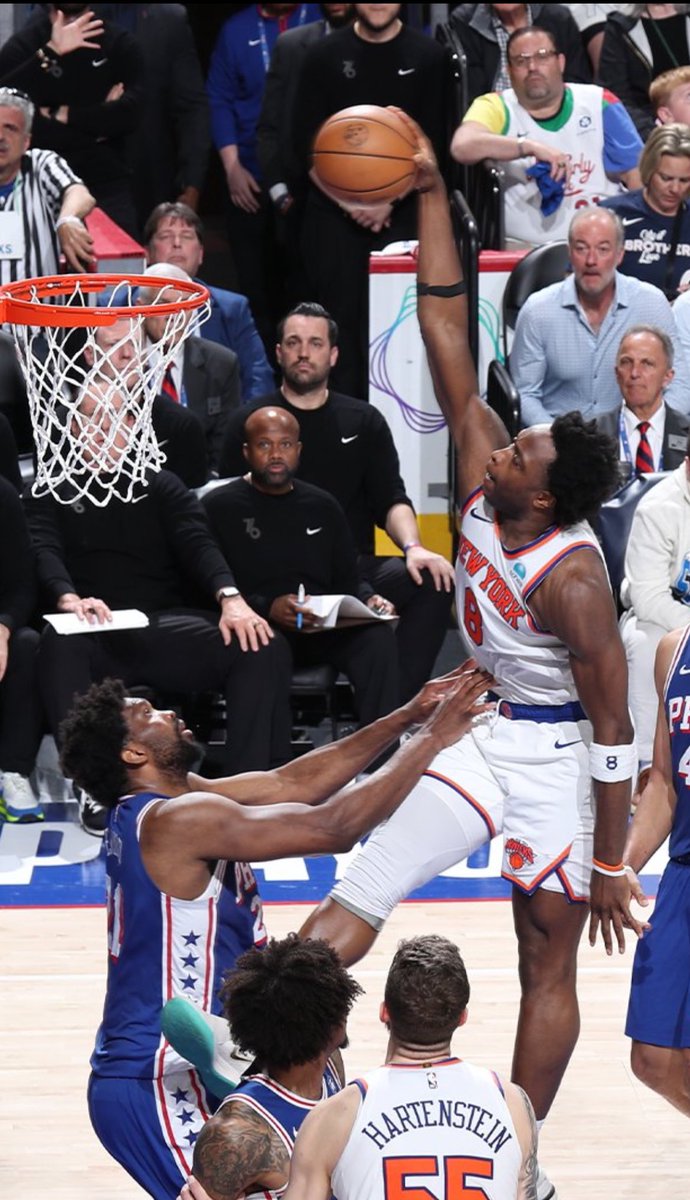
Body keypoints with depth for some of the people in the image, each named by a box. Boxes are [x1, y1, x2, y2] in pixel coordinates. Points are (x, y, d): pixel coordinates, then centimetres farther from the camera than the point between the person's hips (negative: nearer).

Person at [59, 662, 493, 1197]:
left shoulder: (164, 802, 8)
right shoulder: (177, 821, -21)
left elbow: (290, 784, 9)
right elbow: (331, 827, -23)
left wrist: (408, 717, 4)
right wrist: (430, 739, -13)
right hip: (156, 1088, -10)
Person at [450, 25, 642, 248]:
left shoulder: (598, 104, 8)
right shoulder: (495, 108, 2)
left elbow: (636, 173, 7)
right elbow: (462, 147, -19)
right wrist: (531, 147, -27)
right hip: (524, 245, -2)